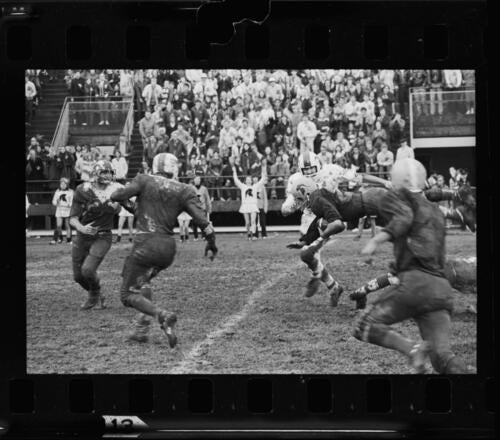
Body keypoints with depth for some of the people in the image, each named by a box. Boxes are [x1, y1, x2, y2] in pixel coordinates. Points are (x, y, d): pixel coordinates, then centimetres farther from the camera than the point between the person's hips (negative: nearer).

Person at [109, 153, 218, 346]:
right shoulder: (184, 191, 5)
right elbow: (202, 220, -2)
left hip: (146, 244, -5)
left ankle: (162, 316, -21)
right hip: (168, 246, 5)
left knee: (128, 295, 3)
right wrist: (211, 244, 11)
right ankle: (142, 329, 20)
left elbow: (117, 196, -8)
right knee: (142, 281, 30)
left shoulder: (145, 181, -2)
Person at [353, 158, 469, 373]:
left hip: (415, 282, -6)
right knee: (441, 355, -1)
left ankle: (412, 349, -19)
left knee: (364, 326, 3)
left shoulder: (397, 198, 8)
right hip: (442, 288, 6)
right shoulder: (436, 212, 28)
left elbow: (403, 220, -13)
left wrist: (376, 240, -23)